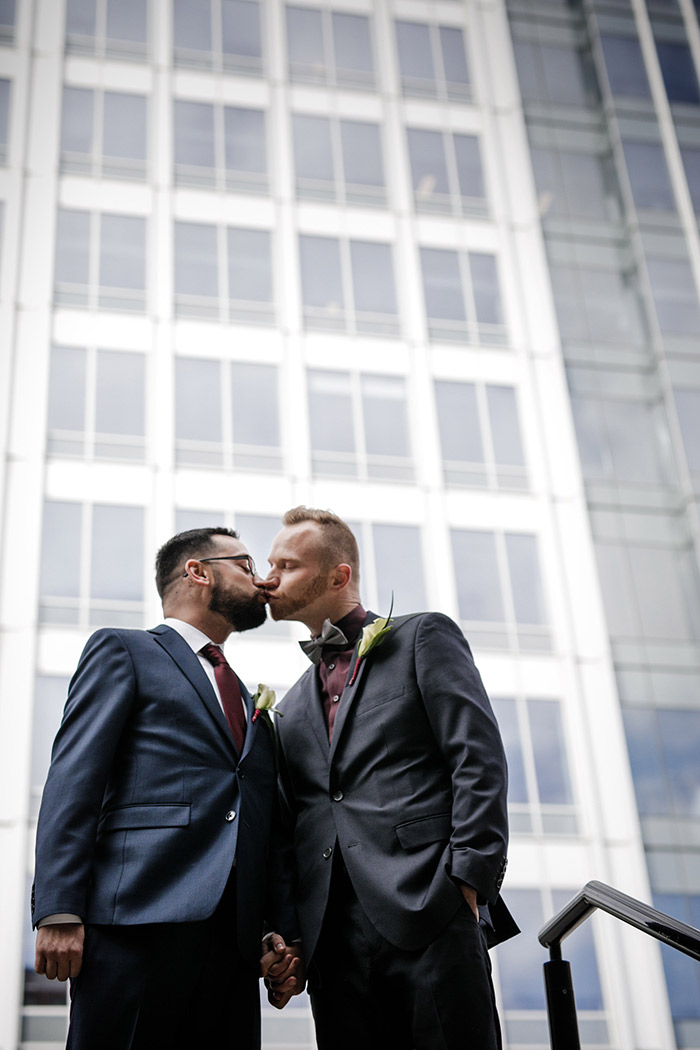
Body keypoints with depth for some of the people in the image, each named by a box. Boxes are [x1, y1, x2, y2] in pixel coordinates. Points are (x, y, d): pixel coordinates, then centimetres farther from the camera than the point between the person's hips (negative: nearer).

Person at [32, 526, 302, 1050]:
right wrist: (59, 911, -14)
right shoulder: (123, 651, 10)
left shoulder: (249, 702, 29)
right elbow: (73, 781, -3)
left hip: (232, 938, 6)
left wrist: (288, 933, 9)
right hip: (138, 919, -6)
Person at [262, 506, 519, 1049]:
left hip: (427, 917, -5)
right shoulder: (294, 703, 25)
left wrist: (467, 882, -13)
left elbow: (480, 762, -3)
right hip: (331, 937, 5)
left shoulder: (423, 637, 8)